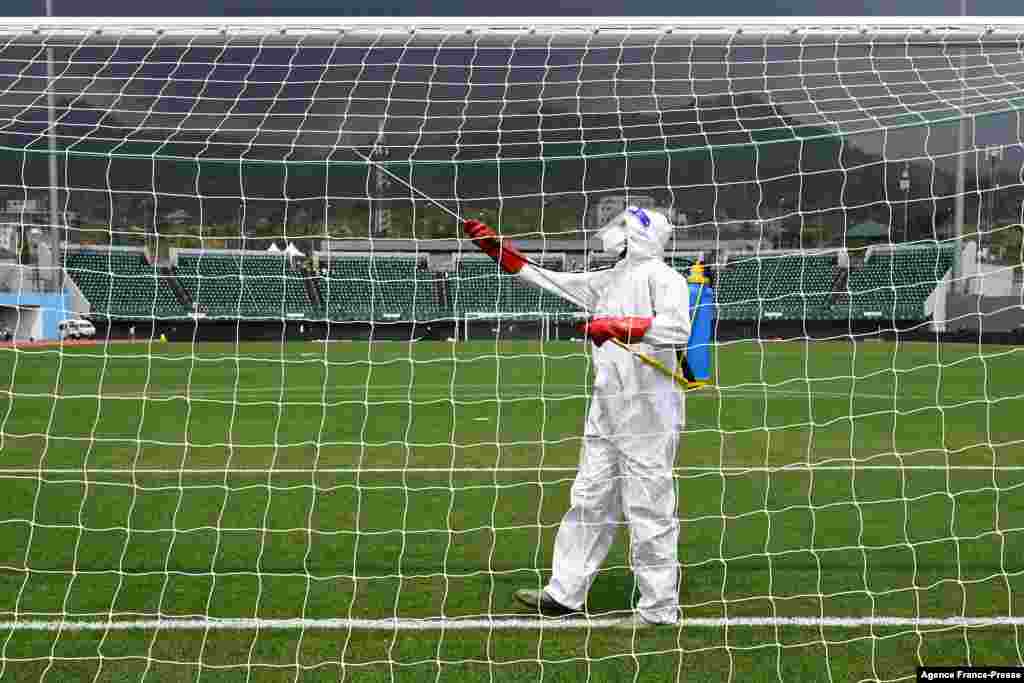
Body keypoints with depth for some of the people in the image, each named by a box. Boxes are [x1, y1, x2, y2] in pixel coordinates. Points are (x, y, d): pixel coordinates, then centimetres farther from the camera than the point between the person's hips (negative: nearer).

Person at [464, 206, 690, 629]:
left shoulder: (661, 277, -9)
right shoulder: (608, 281, 17)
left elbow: (678, 327, -25)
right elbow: (551, 280, 22)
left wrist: (619, 326, -28)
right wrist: (496, 248, 19)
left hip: (649, 413, -9)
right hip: (605, 412, 9)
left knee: (649, 511, -3)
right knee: (589, 501, 12)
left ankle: (659, 608, 7)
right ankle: (565, 593, 20)